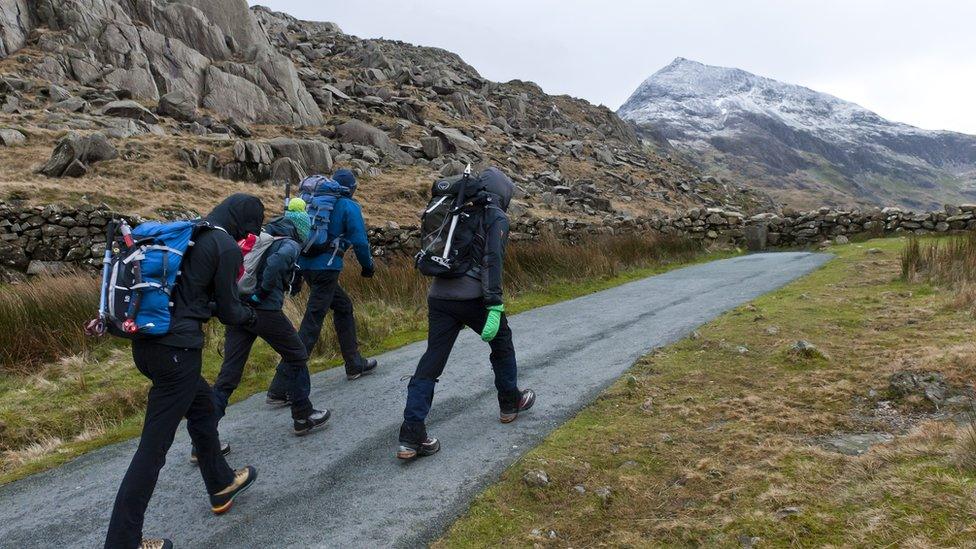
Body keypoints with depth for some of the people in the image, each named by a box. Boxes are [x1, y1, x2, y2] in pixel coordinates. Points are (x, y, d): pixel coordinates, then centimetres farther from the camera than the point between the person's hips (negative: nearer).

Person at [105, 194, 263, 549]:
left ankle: (222, 486, 43)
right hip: (176, 350, -9)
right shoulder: (226, 247, -10)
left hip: (145, 343, 9)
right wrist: (250, 315, 13)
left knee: (202, 405, 26)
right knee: (154, 447, 0)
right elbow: (228, 311, -4)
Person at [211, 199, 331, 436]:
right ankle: (303, 417, 24)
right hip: (265, 311, -7)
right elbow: (277, 260, -26)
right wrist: (264, 291, -17)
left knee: (229, 372, 8)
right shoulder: (290, 245, -3)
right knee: (296, 356, 14)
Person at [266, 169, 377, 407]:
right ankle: (280, 389, -11)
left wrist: (297, 272, 24)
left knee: (343, 306, 24)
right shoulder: (349, 207, -3)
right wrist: (368, 266, 12)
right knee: (311, 326, -8)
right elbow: (360, 241, -6)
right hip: (326, 268, -8)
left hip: (306, 265, 8)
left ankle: (355, 365, 33)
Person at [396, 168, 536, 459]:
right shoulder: (497, 218, 0)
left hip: (439, 296, 5)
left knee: (431, 362, 2)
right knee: (502, 344, 21)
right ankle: (510, 403, 38)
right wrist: (494, 307, -19)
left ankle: (411, 436, -4)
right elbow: (492, 261, -14)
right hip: (473, 297, -5)